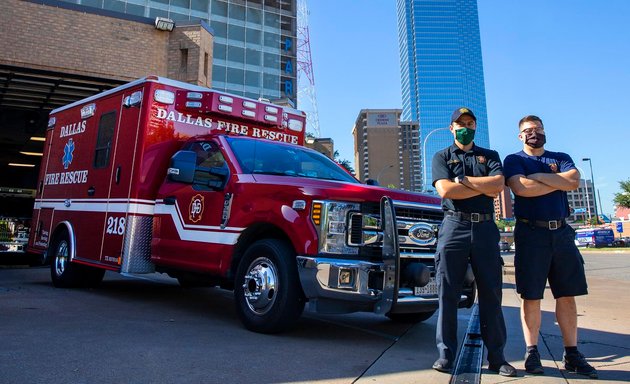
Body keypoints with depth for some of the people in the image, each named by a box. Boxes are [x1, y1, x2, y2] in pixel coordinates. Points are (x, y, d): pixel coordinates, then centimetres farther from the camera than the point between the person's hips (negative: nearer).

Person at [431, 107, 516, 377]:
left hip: (485, 228, 2)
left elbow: (498, 185, -2)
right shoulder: (442, 157, 14)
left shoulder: (490, 156, 19)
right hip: (453, 226, -1)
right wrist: (484, 187, -2)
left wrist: (462, 179, -4)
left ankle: (496, 357, 13)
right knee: (447, 294, -1)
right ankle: (446, 355, 8)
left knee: (491, 294, 4)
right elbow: (445, 190, -5)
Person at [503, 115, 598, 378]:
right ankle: (532, 352, 9)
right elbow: (521, 188, -14)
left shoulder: (561, 158, 16)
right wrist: (558, 182, -4)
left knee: (567, 295, 7)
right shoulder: (514, 160, 6)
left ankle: (572, 354, 16)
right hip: (530, 232, -4)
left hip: (561, 231, 4)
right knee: (531, 296, 0)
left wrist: (538, 176, -8)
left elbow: (574, 181, -5)